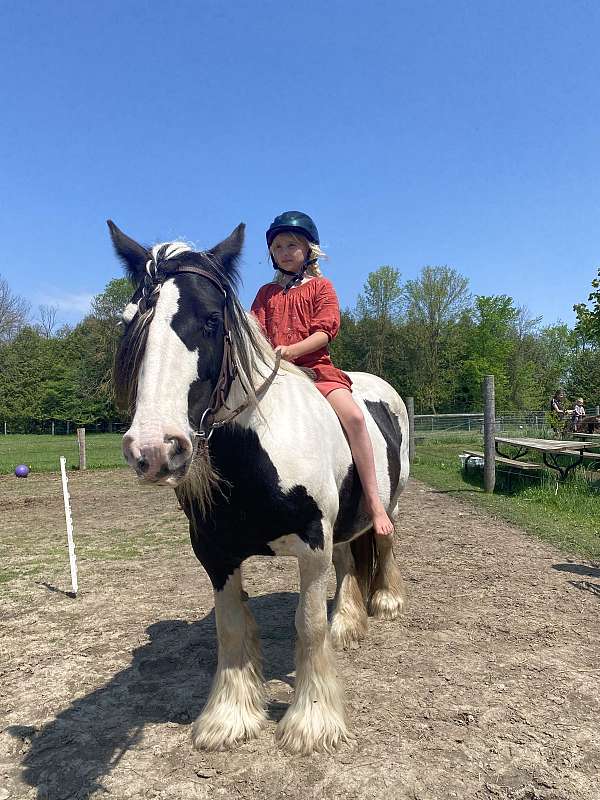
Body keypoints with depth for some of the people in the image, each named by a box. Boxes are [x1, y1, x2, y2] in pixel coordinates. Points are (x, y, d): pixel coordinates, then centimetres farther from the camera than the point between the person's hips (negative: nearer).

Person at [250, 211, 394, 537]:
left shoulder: (321, 287, 9)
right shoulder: (267, 292, 19)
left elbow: (324, 332, -5)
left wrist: (290, 351, -21)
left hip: (315, 366, -3)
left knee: (353, 415, -27)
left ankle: (374, 501, -22)